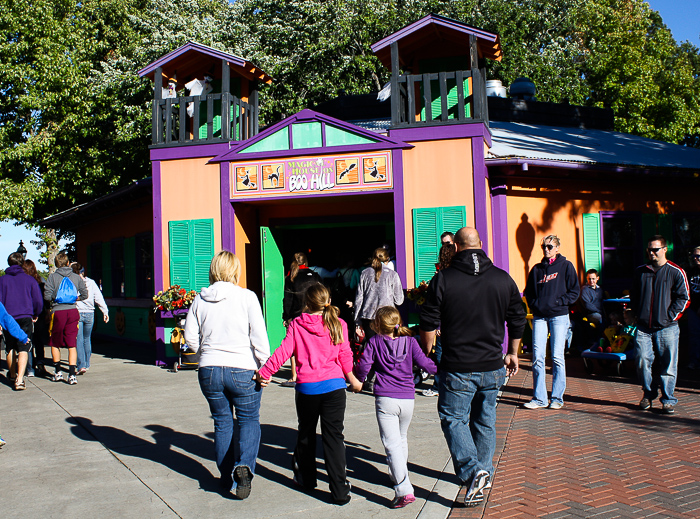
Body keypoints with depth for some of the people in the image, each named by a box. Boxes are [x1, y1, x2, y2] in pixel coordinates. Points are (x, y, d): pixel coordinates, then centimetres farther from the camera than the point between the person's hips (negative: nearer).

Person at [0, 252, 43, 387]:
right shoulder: (29, 279, 1)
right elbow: (38, 301, 1)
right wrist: (36, 314, 18)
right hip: (25, 318, -2)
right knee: (23, 349, -6)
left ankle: (13, 375, 36)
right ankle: (19, 379, -21)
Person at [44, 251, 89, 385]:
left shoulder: (52, 276, -2)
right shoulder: (76, 277, 6)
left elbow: (47, 296, -8)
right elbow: (84, 295, 6)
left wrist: (55, 298, 13)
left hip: (58, 312, -2)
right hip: (73, 311, 2)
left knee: (55, 344, 16)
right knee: (72, 345, 2)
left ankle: (58, 372, 22)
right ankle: (72, 375, -4)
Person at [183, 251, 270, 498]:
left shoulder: (200, 299, 2)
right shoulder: (247, 297, -8)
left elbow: (191, 339, 6)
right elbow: (259, 337, -10)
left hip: (209, 371, 3)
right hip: (242, 371, -3)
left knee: (222, 423, 16)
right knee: (249, 420, 11)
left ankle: (228, 479, 22)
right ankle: (243, 466, -11)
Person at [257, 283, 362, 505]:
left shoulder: (296, 325, -1)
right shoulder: (338, 324, 2)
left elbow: (283, 352, -7)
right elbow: (345, 356, 5)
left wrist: (265, 372, -1)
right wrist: (353, 380, 19)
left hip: (306, 387, 0)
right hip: (334, 386, 0)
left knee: (306, 433, 19)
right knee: (334, 436, 3)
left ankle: (306, 478, 34)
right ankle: (340, 490, 0)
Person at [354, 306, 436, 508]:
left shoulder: (374, 342, -1)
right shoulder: (410, 341, 3)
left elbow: (364, 365, -3)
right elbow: (424, 363, 1)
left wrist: (358, 380, 18)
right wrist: (440, 369, 20)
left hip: (385, 399, -4)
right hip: (408, 399, 4)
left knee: (392, 444, -8)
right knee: (402, 439, 25)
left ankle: (404, 490, -19)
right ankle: (398, 476, 41)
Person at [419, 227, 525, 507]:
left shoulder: (443, 279, -9)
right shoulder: (503, 279, 2)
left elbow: (428, 324, -7)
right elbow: (518, 320, 10)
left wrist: (425, 355, 8)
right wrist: (512, 354, 23)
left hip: (457, 368, -4)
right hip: (493, 367, 4)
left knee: (453, 419, 6)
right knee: (485, 420, 18)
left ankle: (472, 471, -10)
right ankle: (484, 470, 30)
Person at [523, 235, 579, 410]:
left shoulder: (566, 266, 5)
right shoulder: (537, 269, 15)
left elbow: (574, 292, 2)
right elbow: (528, 292, 21)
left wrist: (558, 302, -9)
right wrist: (534, 305, 5)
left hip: (559, 316, -3)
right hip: (539, 317, 3)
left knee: (557, 357, -2)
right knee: (537, 357, -2)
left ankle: (557, 397, 7)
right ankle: (539, 398, 4)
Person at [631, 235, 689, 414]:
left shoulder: (675, 272, -1)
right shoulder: (640, 271, 12)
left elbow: (684, 298, -1)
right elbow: (633, 295, 22)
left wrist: (670, 316, -7)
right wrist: (638, 312, 10)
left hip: (666, 327, -3)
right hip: (643, 327, 3)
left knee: (668, 365, 0)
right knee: (642, 363, 0)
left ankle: (668, 400, 11)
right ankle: (648, 395, 17)